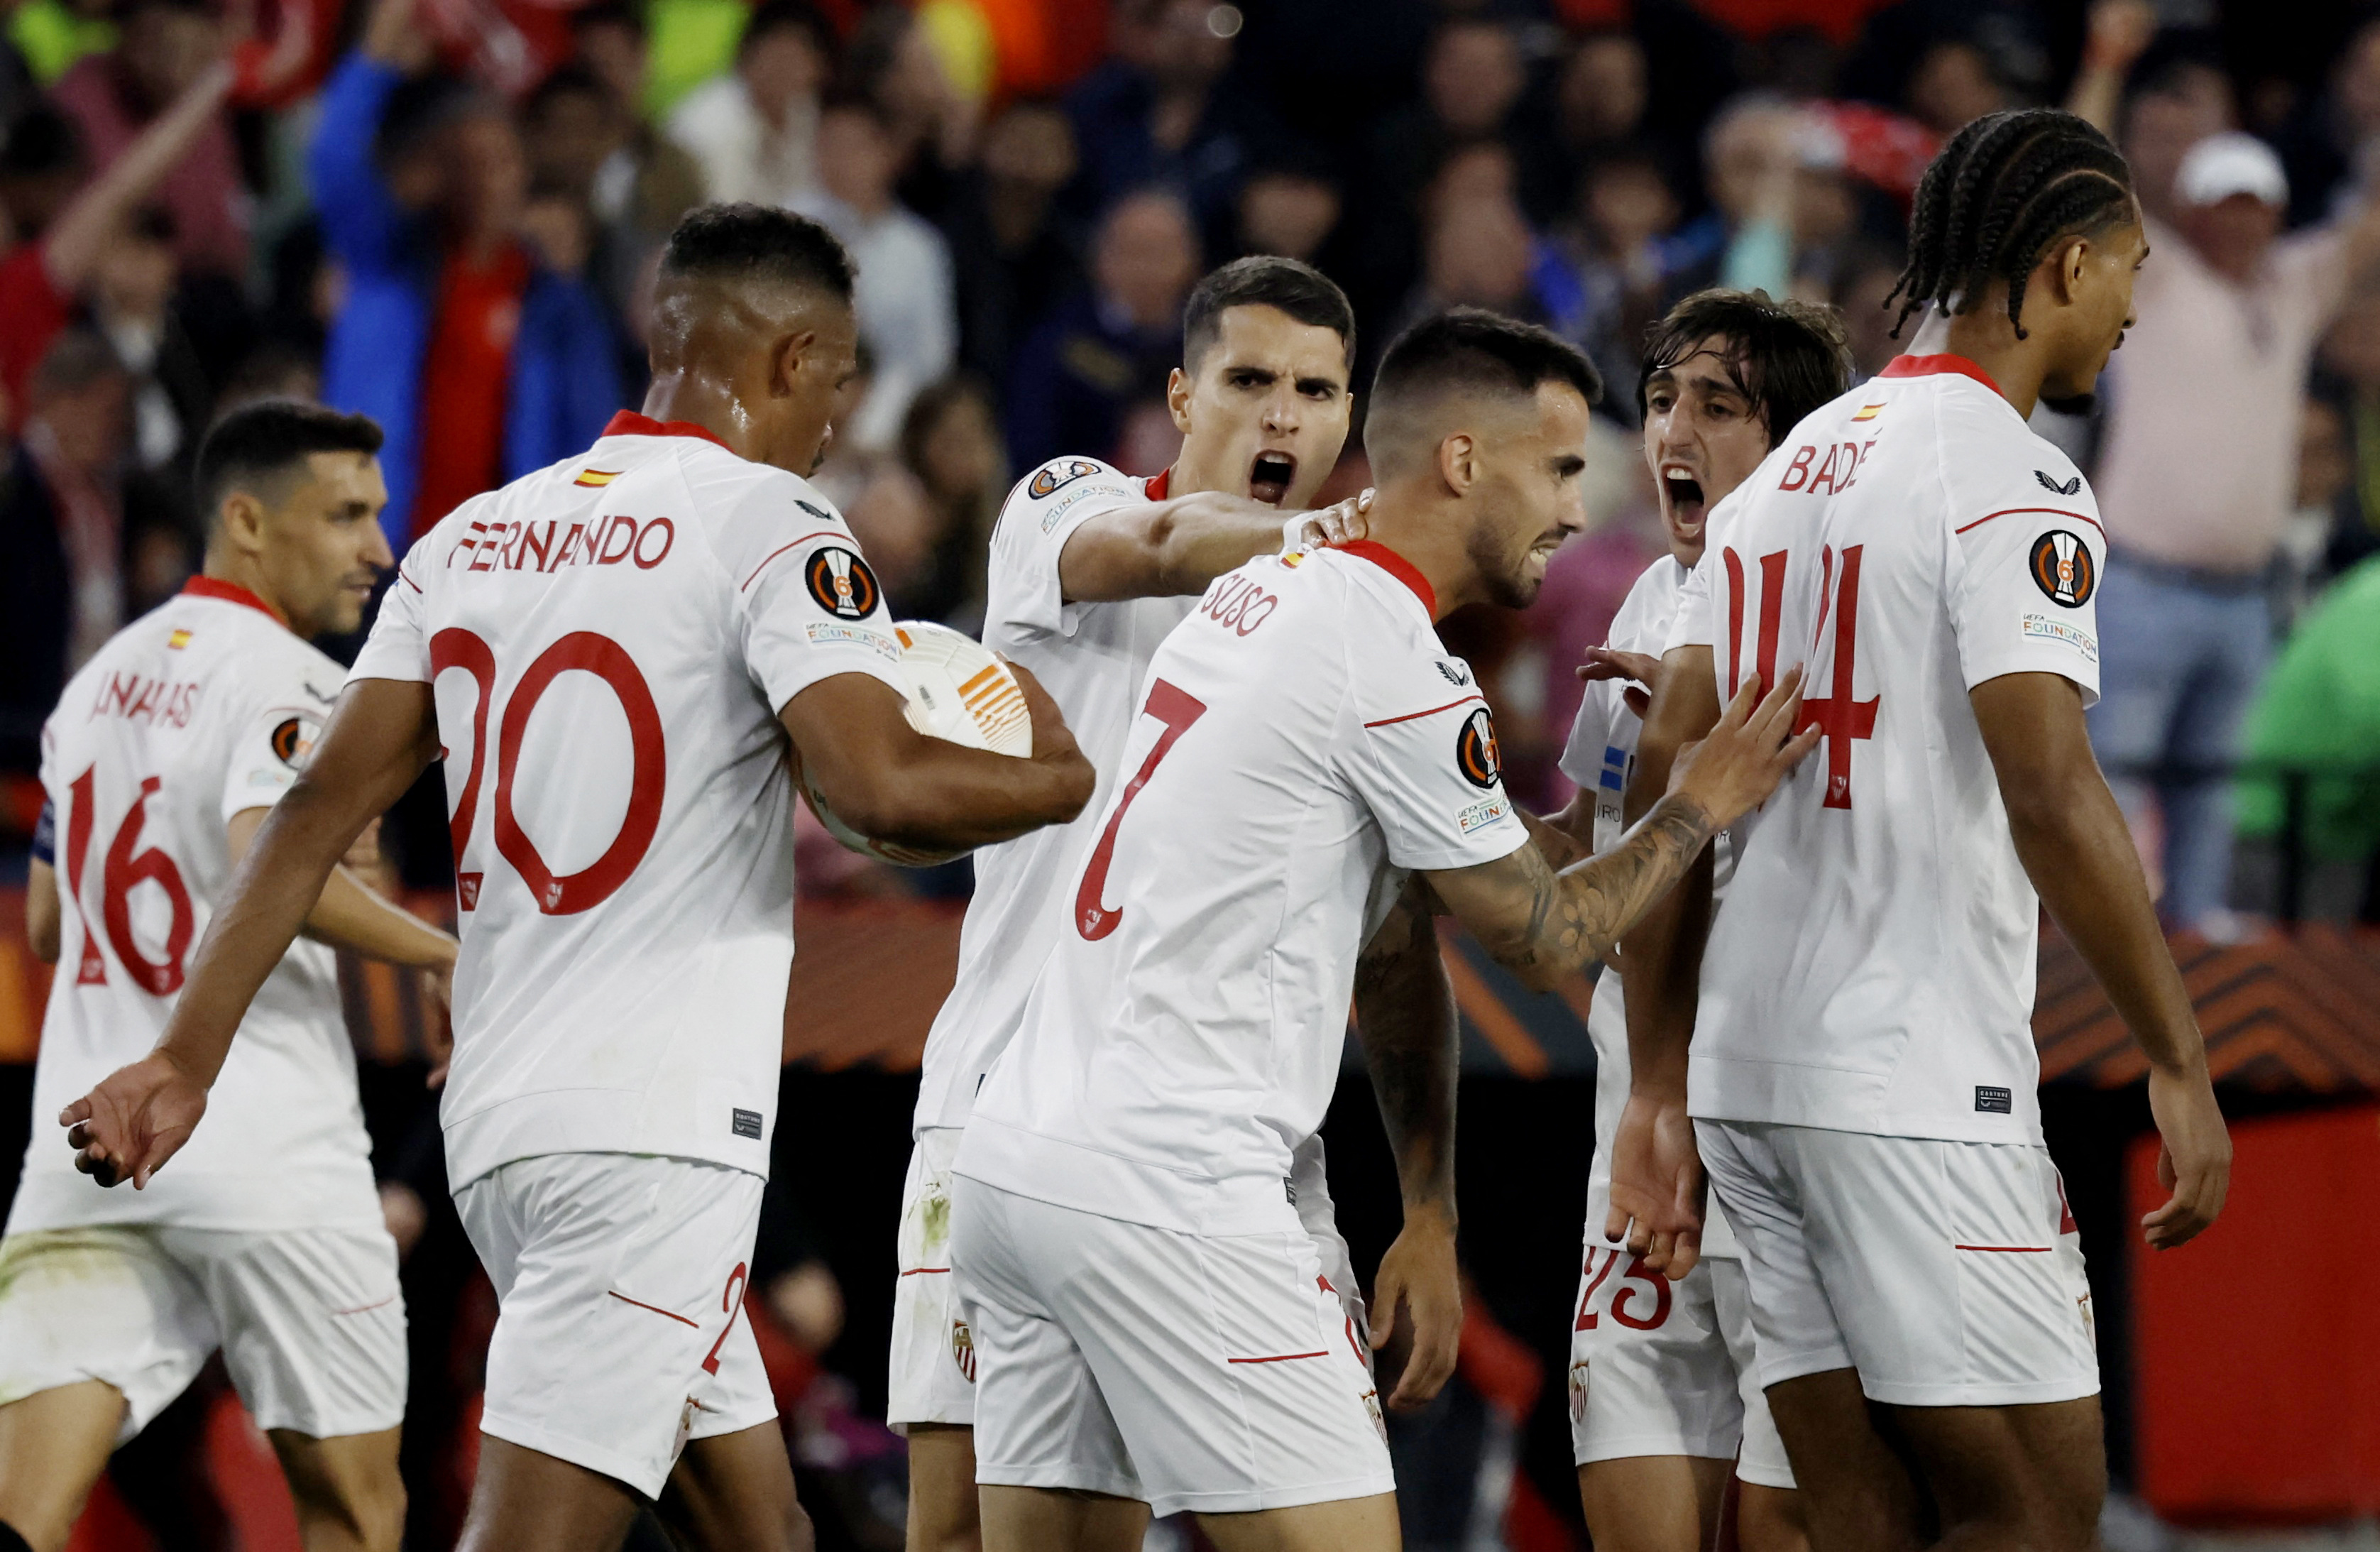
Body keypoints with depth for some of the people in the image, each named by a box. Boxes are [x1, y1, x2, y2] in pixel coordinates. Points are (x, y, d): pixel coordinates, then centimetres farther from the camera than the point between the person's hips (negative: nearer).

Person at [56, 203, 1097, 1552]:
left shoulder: (472, 534, 15)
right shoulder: (774, 527, -6)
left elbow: (323, 809, 11)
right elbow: (881, 785, -19)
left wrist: (189, 1056, 11)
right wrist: (1052, 782, 0)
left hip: (497, 1127, 8)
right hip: (657, 1133, -8)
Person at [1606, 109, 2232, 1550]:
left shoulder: (1790, 470, 17)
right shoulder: (2014, 481, -9)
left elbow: (1670, 780, 15)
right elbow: (2049, 791, -19)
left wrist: (1659, 1092, 17)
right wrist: (2182, 1063, -14)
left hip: (1749, 1061, 9)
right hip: (1915, 1080, -8)